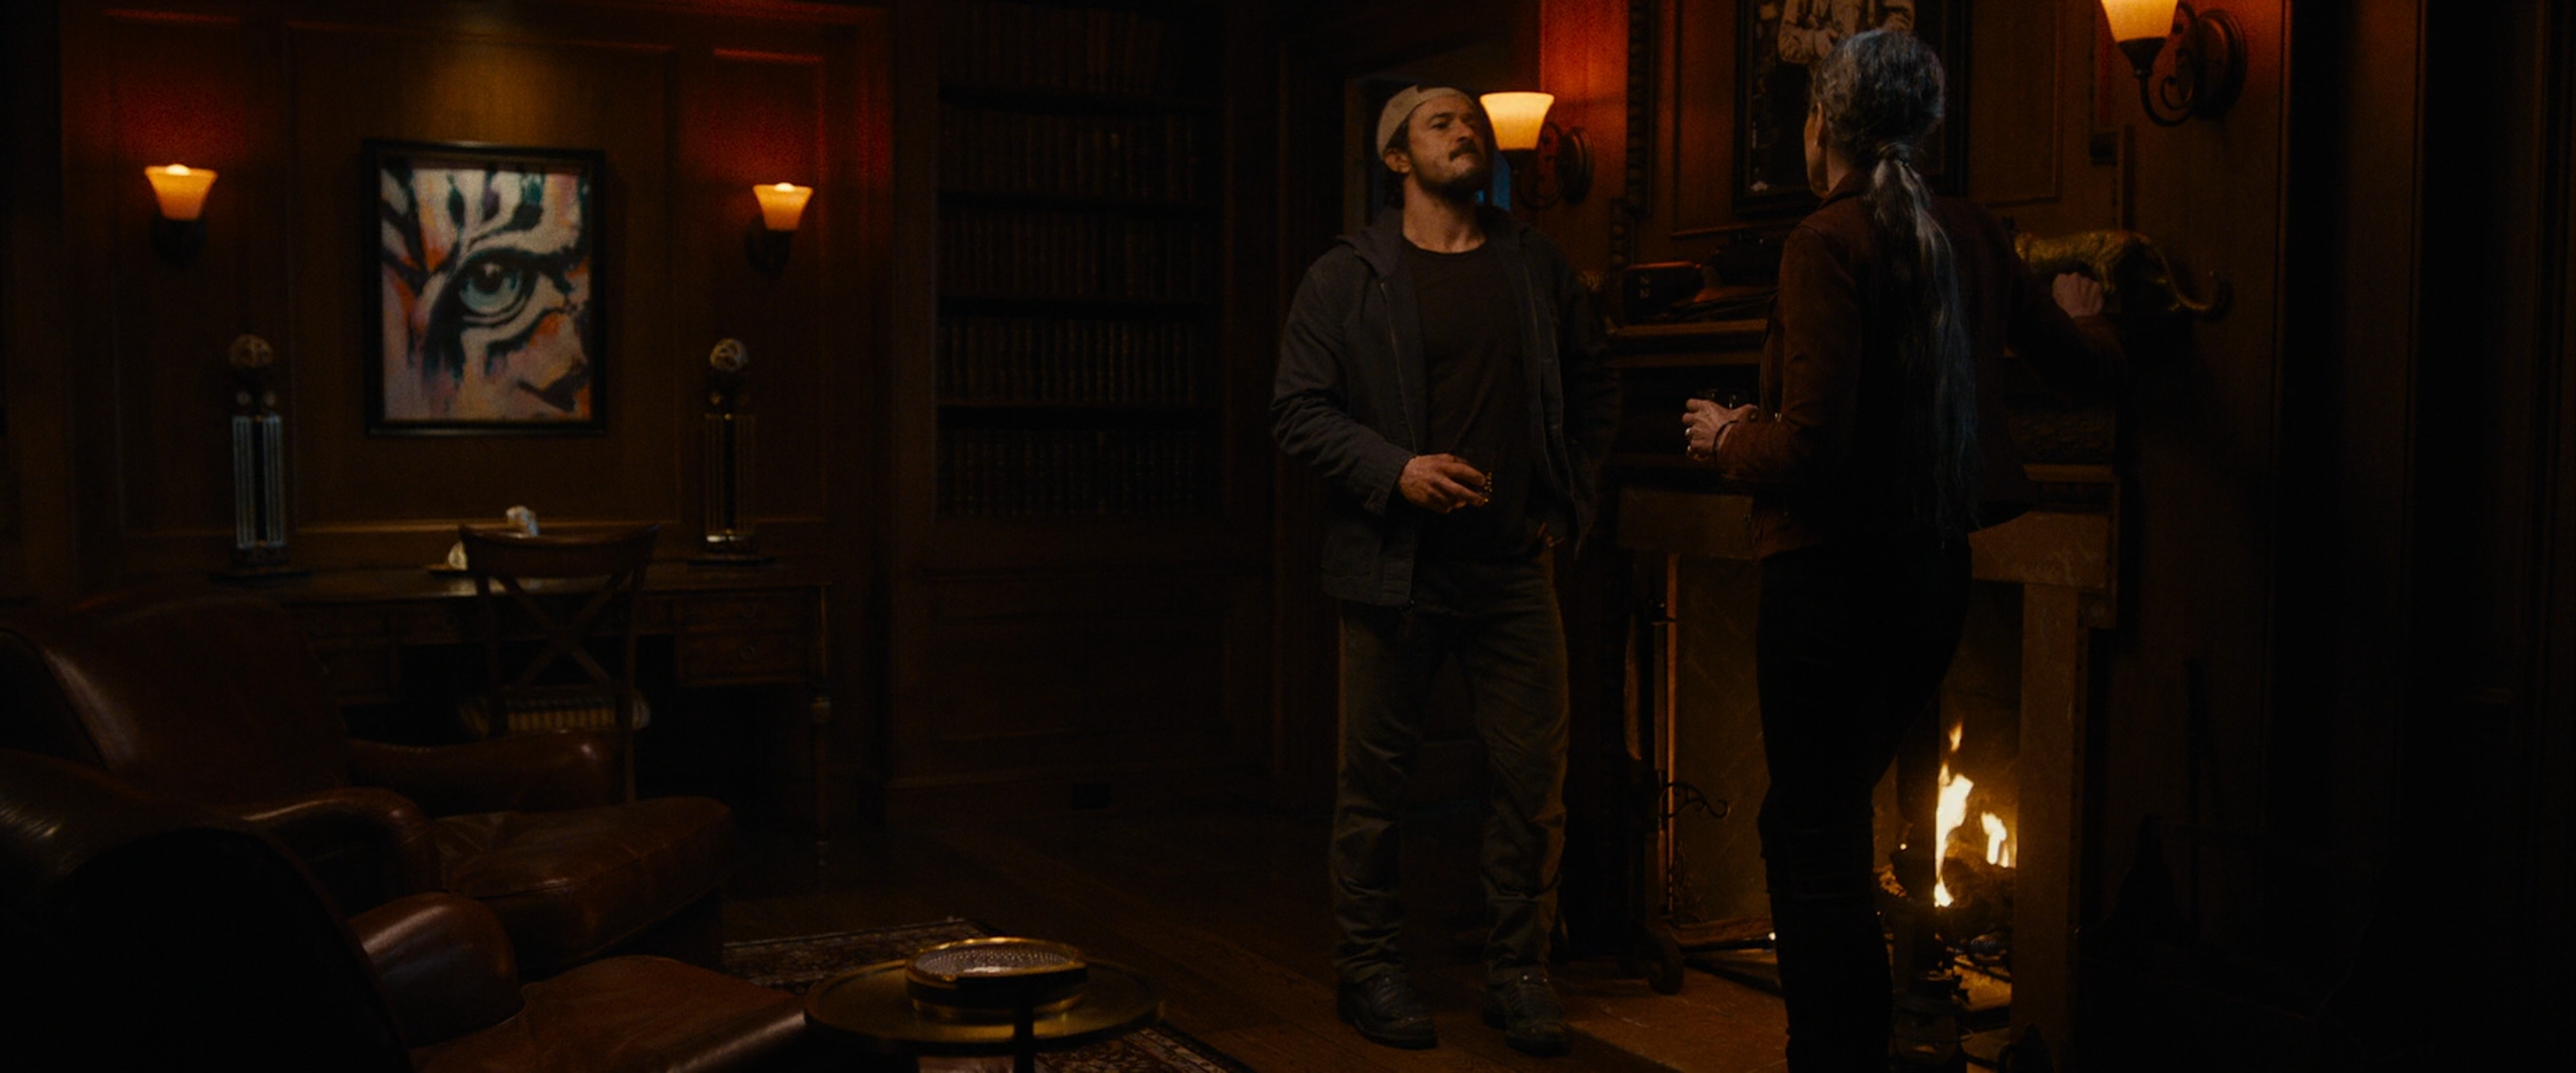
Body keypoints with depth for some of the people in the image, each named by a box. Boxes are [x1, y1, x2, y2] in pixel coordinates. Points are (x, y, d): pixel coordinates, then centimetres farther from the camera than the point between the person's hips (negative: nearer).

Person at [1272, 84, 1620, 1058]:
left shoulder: (1537, 265, 11)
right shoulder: (1346, 277, 0)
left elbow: (1593, 385, 20)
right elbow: (1299, 408, -4)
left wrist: (1567, 498, 10)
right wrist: (1395, 470, -16)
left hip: (1516, 569, 3)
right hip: (1395, 567, -3)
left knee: (1533, 778, 3)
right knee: (1374, 779, 5)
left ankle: (1517, 972, 17)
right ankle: (1367, 967, 19)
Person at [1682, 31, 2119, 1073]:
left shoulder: (1827, 243, -15)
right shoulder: (1972, 237, 7)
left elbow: (1811, 450, -23)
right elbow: (2083, 356, 22)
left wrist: (1729, 438, -2)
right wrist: (2078, 314, 45)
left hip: (1836, 576, -8)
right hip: (1933, 569, 8)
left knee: (1816, 843, 2)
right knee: (1817, 826, 20)